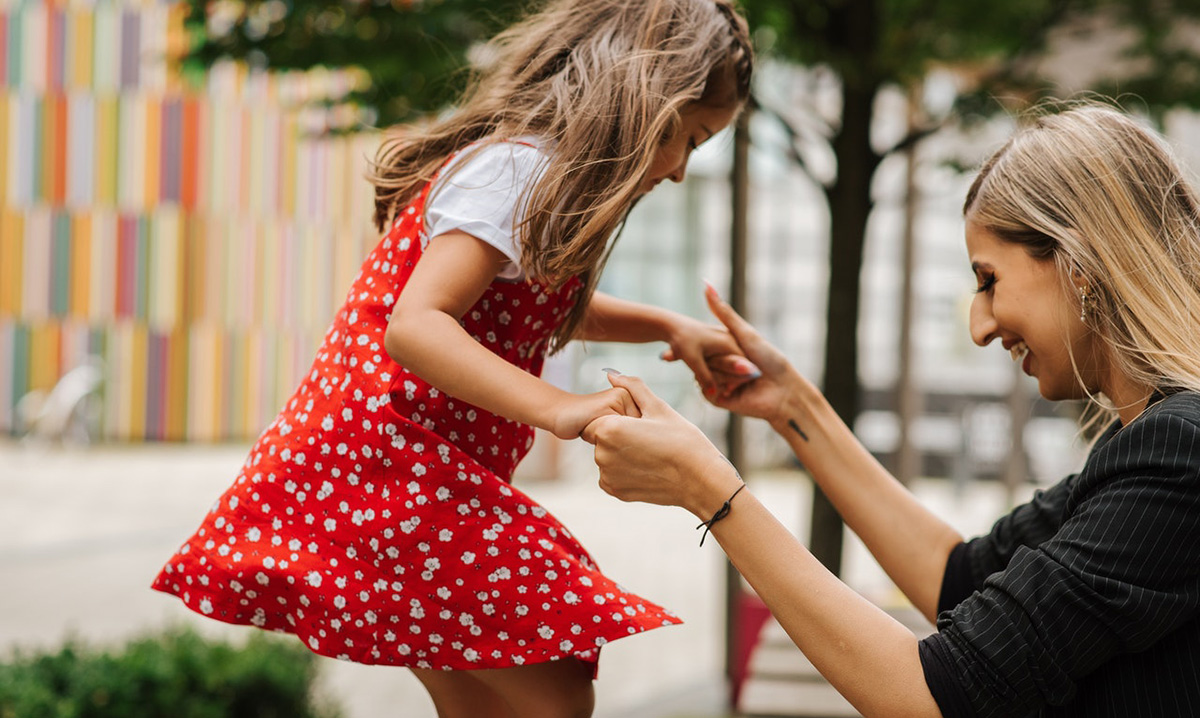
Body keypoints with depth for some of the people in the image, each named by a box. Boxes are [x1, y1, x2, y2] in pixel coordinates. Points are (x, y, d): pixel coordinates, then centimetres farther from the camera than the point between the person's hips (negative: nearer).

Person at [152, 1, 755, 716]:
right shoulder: (517, 170, -15)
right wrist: (557, 407, -35)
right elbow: (414, 326, -27)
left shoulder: (529, 164, 17)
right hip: (390, 463, -11)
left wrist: (666, 325, 21)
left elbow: (542, 306, 36)